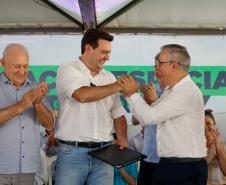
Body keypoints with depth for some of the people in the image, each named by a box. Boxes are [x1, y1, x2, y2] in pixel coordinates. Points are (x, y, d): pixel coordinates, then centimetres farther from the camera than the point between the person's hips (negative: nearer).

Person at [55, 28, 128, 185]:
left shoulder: (109, 77, 12)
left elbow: (118, 114, 16)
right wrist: (119, 86, -14)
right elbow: (82, 95, -21)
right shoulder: (68, 70, -2)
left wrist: (123, 140, -1)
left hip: (104, 152, 4)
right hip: (72, 152, -4)